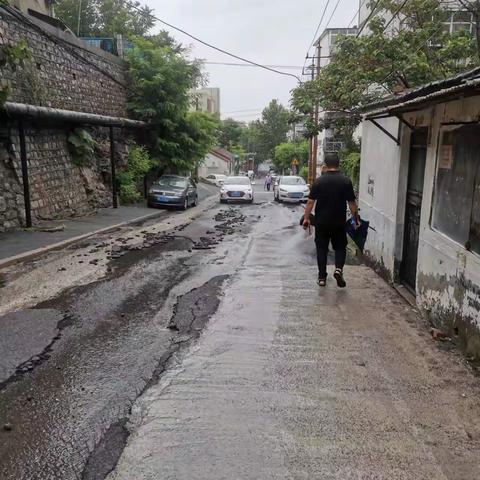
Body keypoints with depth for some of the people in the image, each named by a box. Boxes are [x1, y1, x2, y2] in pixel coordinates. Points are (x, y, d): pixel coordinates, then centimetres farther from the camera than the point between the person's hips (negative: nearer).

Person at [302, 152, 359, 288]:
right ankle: (338, 268, -8)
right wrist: (356, 218, 7)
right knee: (340, 247, 15)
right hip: (339, 222, 0)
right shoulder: (346, 181, -4)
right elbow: (352, 203, -3)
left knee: (322, 248, 10)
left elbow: (310, 202, -6)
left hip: (321, 222, 0)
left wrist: (306, 218, 1)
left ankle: (322, 277, 12)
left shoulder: (319, 181, -4)